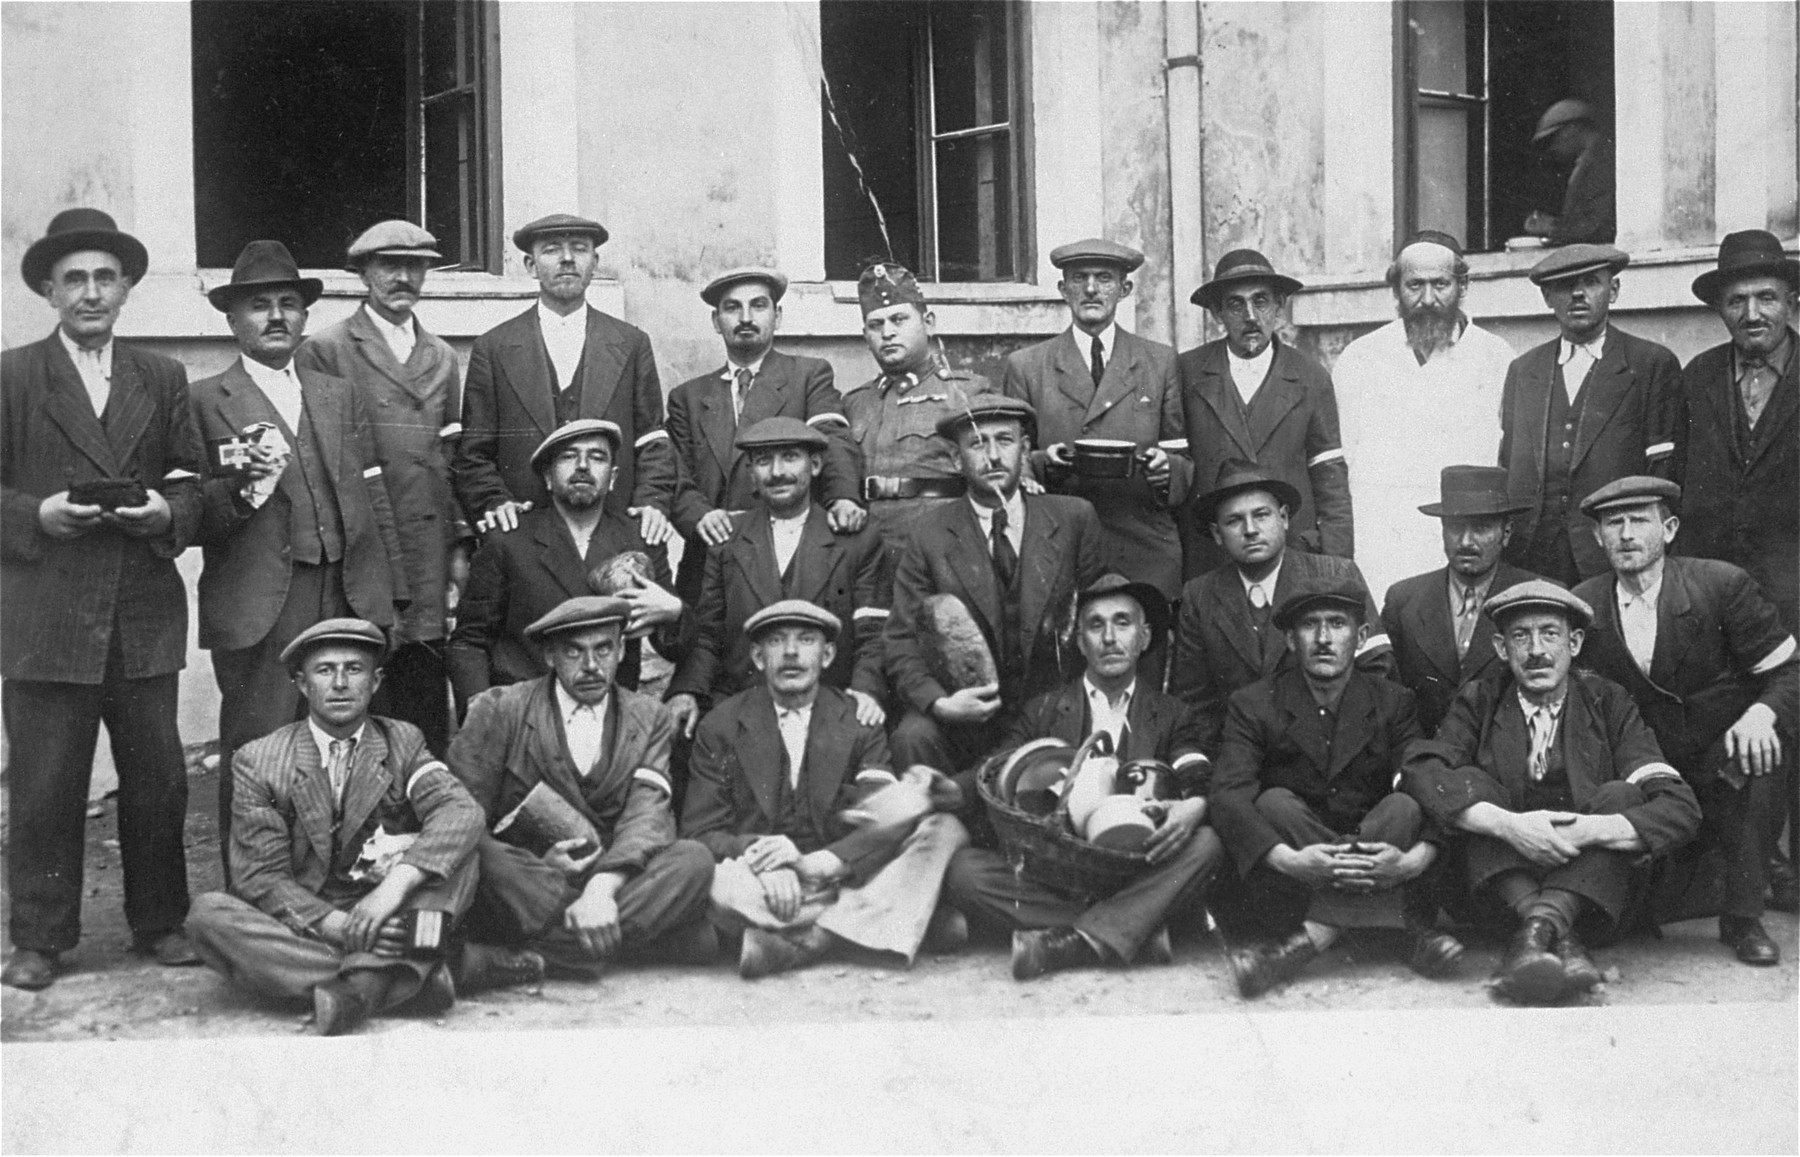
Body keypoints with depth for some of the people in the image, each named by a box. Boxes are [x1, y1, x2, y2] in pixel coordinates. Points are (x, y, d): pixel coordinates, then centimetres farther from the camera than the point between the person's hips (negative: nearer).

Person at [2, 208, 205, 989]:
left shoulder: (164, 379, 13)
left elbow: (193, 485, 12)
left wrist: (166, 513, -8)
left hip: (145, 612, 2)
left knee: (157, 778, 7)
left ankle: (160, 924, 21)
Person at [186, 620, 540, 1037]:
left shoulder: (402, 742, 4)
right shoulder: (258, 761, 0)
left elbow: (461, 812, -15)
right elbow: (260, 877, -7)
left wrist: (395, 883, -32)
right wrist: (333, 924, -25)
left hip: (389, 921, 1)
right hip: (301, 930, 0)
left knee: (451, 846, -19)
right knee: (208, 912, -28)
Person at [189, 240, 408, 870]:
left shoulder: (343, 397, 19)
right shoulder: (205, 401, 4)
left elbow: (375, 500, 17)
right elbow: (188, 517, 0)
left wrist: (395, 595, 11)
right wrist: (235, 490, -19)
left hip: (349, 599, 4)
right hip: (258, 606, -4)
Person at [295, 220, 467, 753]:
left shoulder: (442, 357, 18)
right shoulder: (324, 351, 1)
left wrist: (459, 543, 11)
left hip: (428, 561, 5)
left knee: (429, 719, 5)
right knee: (366, 722, -4)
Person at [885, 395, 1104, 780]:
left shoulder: (1073, 518, 6)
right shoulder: (930, 534, 3)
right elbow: (901, 642, 1)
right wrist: (938, 702, -17)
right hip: (962, 715, -1)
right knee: (913, 738, -30)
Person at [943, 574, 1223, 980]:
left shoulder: (1169, 716, 14)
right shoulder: (1041, 711, 14)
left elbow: (1200, 788, -2)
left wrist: (1194, 807, -27)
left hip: (1135, 879, 0)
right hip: (1048, 878, 0)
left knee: (1206, 842, -26)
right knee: (964, 869, -25)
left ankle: (1083, 941, -33)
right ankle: (1131, 934, -26)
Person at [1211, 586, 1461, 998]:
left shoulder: (1393, 703, 3)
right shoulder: (1254, 705, -1)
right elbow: (1228, 796, -17)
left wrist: (1416, 859, -34)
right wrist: (1289, 861, -35)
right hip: (1296, 877, -1)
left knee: (1403, 807, -26)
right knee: (1274, 803, -28)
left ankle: (1309, 938, -34)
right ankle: (1415, 925, -30)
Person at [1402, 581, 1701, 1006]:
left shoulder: (1608, 703, 1)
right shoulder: (1479, 703, 3)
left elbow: (1680, 809, -10)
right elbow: (1418, 770, -16)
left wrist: (1587, 831, -27)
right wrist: (1509, 826, -31)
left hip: (1590, 891, 0)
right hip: (1501, 887, 1)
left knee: (1620, 796, -21)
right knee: (1467, 781, -20)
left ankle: (1540, 925, -38)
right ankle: (1560, 938, -37)